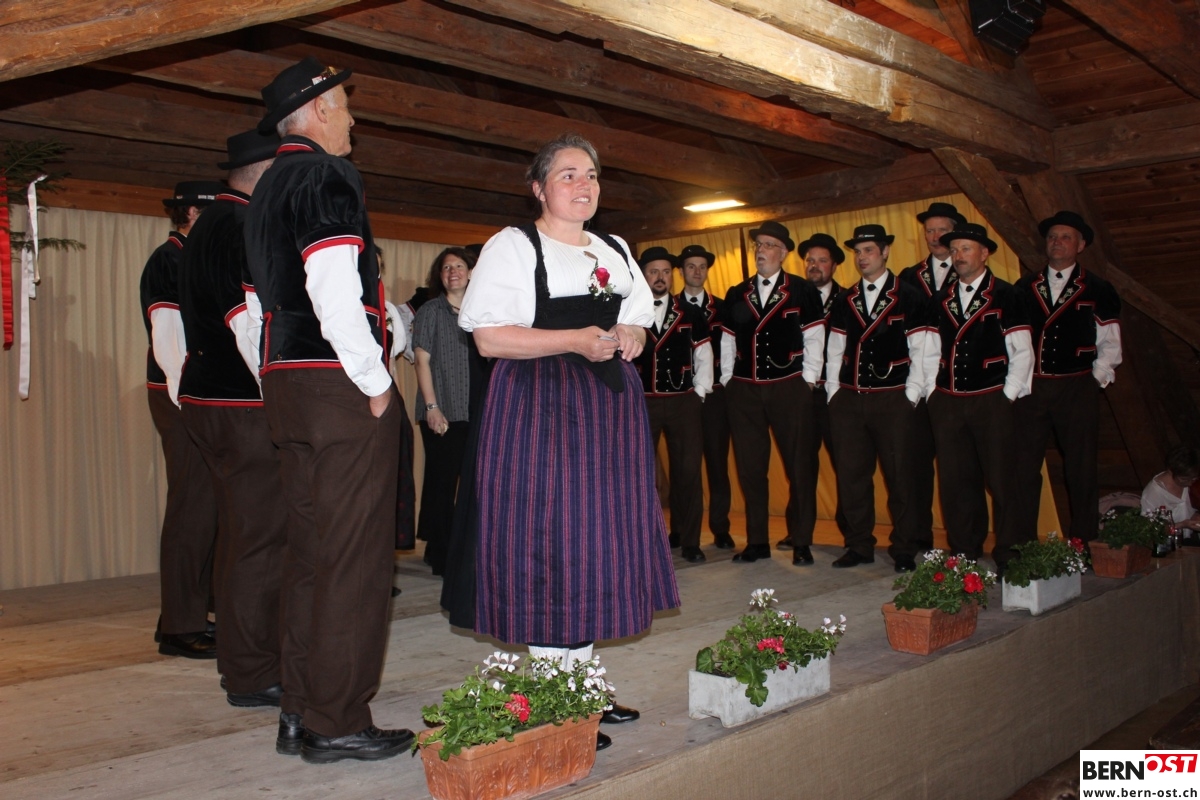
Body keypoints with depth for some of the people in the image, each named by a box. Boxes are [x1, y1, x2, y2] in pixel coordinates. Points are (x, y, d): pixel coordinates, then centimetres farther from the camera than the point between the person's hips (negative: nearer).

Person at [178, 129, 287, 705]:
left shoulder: (212, 224, 19)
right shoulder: (241, 226, -14)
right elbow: (252, 323, -21)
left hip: (210, 398, 11)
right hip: (244, 408, -11)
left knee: (243, 534, 17)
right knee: (262, 538, -5)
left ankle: (241, 659, 28)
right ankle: (253, 675, 3)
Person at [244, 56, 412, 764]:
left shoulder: (272, 184, 20)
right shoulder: (326, 176, -9)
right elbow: (336, 293, -20)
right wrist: (377, 381, -12)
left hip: (288, 381, 10)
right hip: (341, 387, -10)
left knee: (311, 550, 13)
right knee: (353, 556, -4)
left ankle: (301, 713, 21)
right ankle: (337, 724, 2)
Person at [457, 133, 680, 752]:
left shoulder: (615, 251, 20)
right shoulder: (512, 246, -1)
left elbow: (637, 322, 26)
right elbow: (488, 337, -10)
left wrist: (630, 337, 2)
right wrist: (576, 340, -17)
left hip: (610, 410, 7)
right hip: (541, 408, -7)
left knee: (598, 543, 6)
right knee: (549, 543, -9)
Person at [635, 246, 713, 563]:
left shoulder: (691, 314, 9)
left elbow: (704, 357, 11)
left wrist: (699, 392, 2)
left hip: (683, 402, 1)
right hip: (641, 403, -1)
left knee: (688, 471, 0)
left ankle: (689, 541, 10)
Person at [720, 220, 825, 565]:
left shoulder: (803, 291, 1)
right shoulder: (736, 294, 12)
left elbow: (813, 339, 1)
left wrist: (808, 381, -4)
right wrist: (728, 381, 9)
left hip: (789, 389, -3)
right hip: (744, 391, 3)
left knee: (800, 467, 1)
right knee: (749, 468, 6)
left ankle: (801, 543, 11)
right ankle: (757, 542, 16)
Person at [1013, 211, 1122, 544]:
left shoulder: (1098, 289, 7)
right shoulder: (1024, 288, 13)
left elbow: (1109, 343, 6)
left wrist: (1097, 378, -5)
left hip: (1077, 388, -2)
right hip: (1030, 388, 2)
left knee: (1082, 470, 3)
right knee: (1023, 468, 0)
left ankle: (1084, 545, 13)